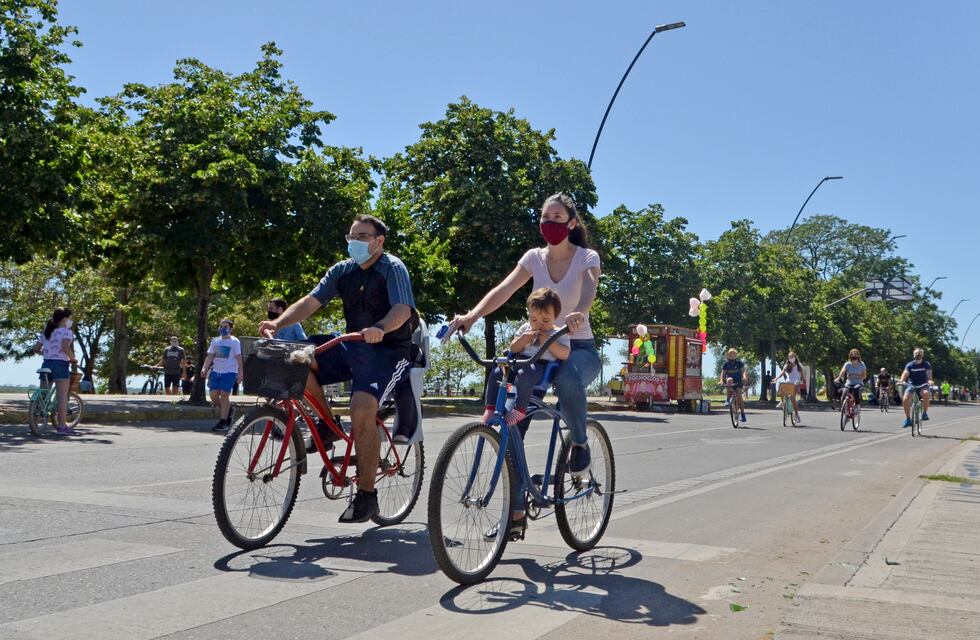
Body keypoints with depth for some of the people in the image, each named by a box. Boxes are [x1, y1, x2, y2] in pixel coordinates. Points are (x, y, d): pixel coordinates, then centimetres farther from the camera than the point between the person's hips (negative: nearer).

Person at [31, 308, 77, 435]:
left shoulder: (46, 332, 17)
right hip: (60, 364, -7)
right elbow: (65, 346, -23)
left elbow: (35, 349, 14)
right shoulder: (66, 331, -5)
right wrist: (73, 359, -10)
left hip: (46, 364, 7)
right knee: (62, 397, -5)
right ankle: (62, 426, -8)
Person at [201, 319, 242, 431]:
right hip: (216, 371, 5)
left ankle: (223, 422, 1)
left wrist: (240, 373, -11)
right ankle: (229, 410, 24)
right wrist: (204, 368, -3)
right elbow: (210, 356, 10)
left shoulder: (234, 341, -2)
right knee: (213, 395, 0)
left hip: (229, 372, -5)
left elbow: (238, 358, -5)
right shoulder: (215, 341, 12)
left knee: (224, 395, -8)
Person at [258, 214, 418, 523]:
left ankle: (366, 495, -16)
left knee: (362, 408, -29)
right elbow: (311, 301, -1)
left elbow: (402, 309, -24)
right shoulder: (342, 270, 8)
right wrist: (278, 322, -18)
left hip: (389, 350, -6)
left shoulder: (393, 268, -9)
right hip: (353, 346, 6)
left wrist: (379, 328, -46)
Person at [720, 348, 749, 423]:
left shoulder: (739, 363, -3)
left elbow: (743, 371, -12)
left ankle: (742, 413, -12)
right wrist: (721, 381, -23)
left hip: (738, 381, -1)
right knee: (730, 380, -35)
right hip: (730, 382, 1)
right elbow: (723, 373, -5)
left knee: (739, 395, -19)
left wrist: (744, 377, -34)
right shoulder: (726, 364, 0)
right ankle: (728, 399, -22)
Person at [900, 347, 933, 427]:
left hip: (922, 385, -1)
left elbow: (929, 374, -16)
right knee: (905, 400, -23)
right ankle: (908, 419, -4)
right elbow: (905, 373, -11)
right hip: (911, 385, 2)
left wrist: (930, 381, -39)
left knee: (926, 393, -37)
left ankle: (925, 413, -18)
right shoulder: (910, 365, 3)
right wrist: (901, 381, -33)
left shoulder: (927, 364, 1)